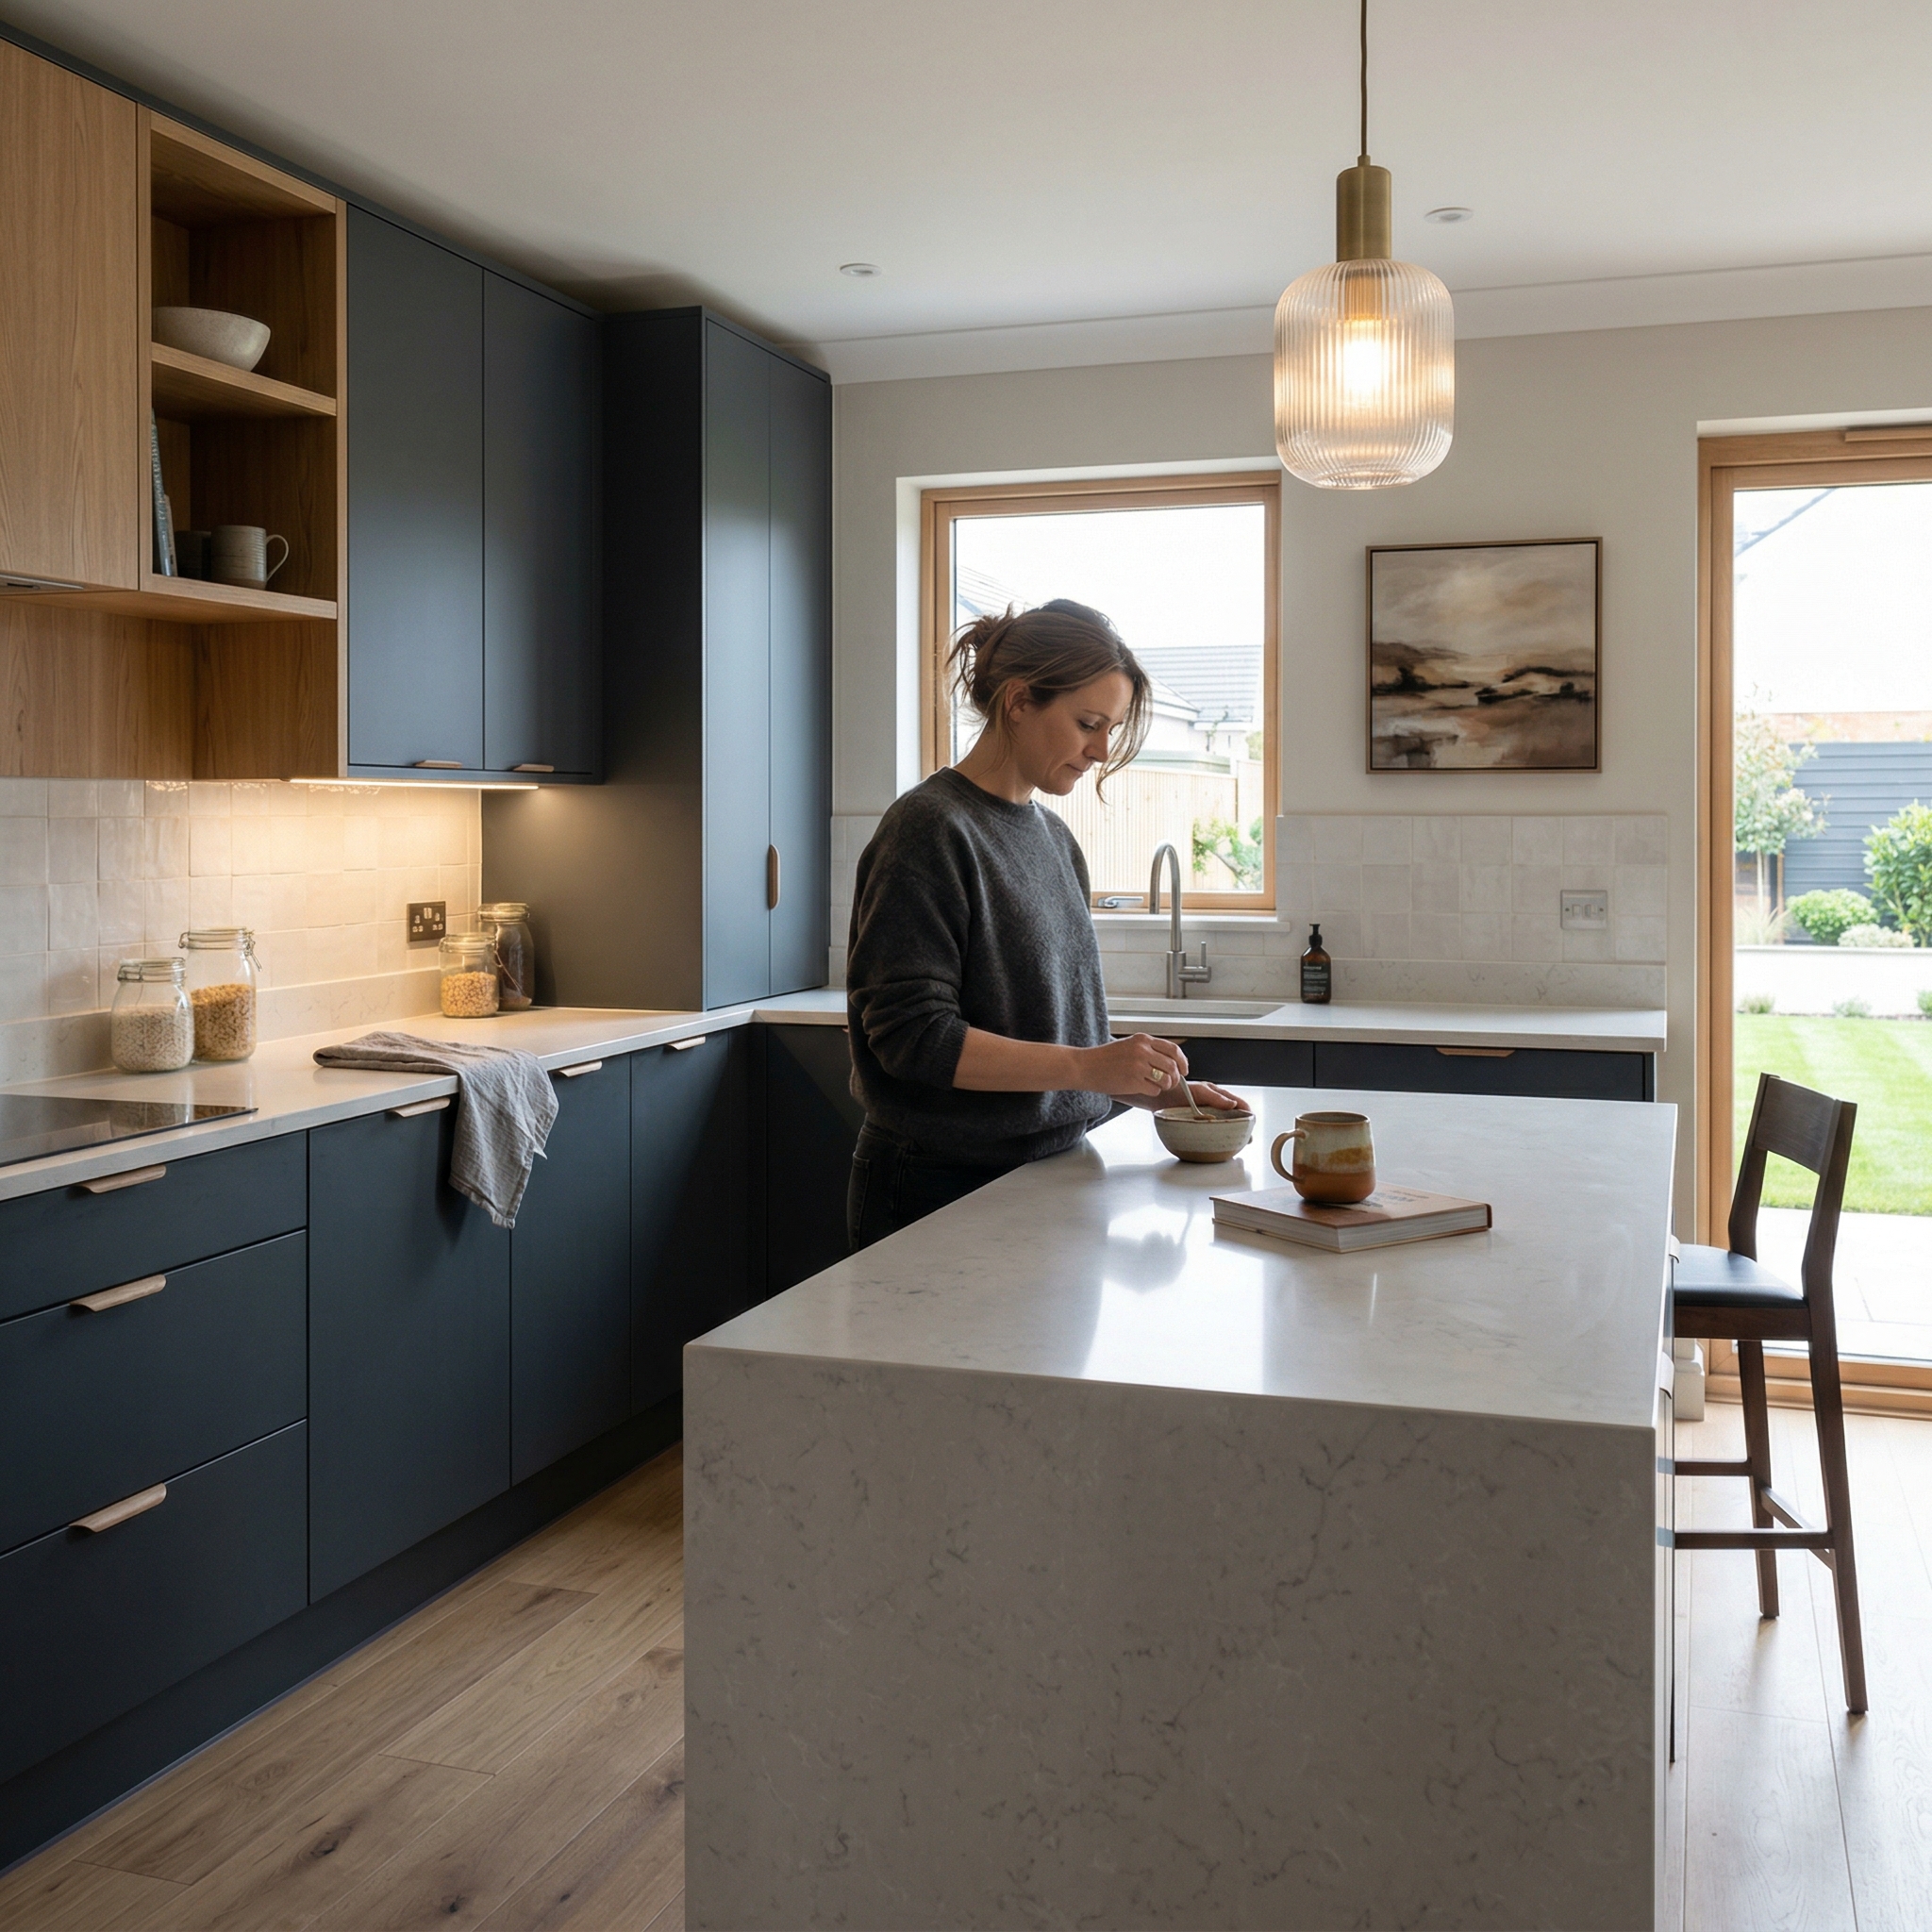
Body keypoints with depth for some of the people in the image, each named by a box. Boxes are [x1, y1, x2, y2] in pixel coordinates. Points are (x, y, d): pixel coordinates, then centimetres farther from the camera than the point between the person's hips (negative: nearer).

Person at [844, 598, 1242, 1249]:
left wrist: (1148, 1086, 1)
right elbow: (912, 1035, -21)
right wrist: (1085, 1068, -26)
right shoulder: (930, 830, -14)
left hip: (1048, 1174, 8)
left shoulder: (1054, 837, 11)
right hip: (941, 1189, -8)